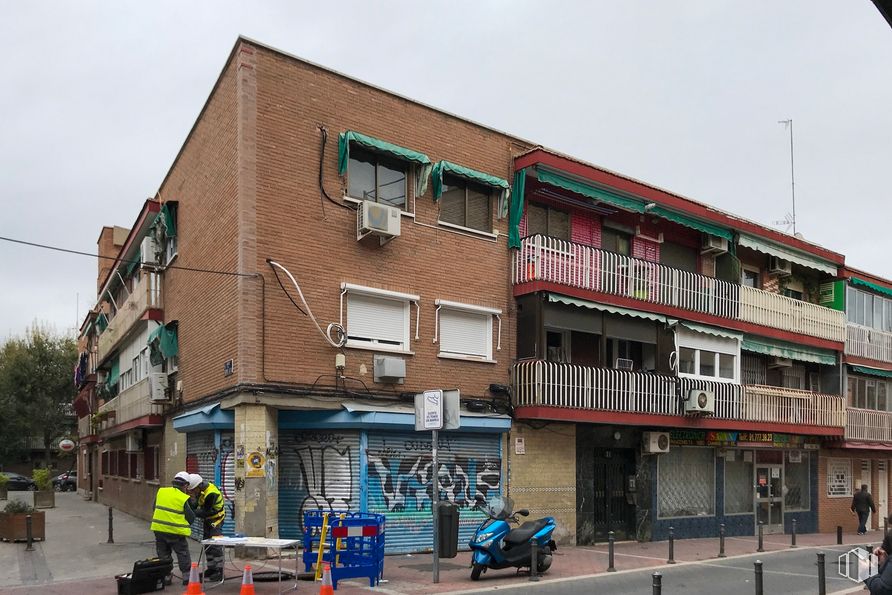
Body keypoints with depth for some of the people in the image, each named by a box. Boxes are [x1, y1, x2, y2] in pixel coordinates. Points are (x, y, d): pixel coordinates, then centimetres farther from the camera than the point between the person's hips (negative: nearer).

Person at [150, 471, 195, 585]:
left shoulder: (160, 492, 2)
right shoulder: (184, 499, -11)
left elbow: (155, 508, 13)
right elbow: (191, 517, -7)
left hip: (158, 529, 4)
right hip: (176, 532, -4)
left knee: (163, 554, 16)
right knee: (183, 554, 9)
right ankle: (187, 577, 12)